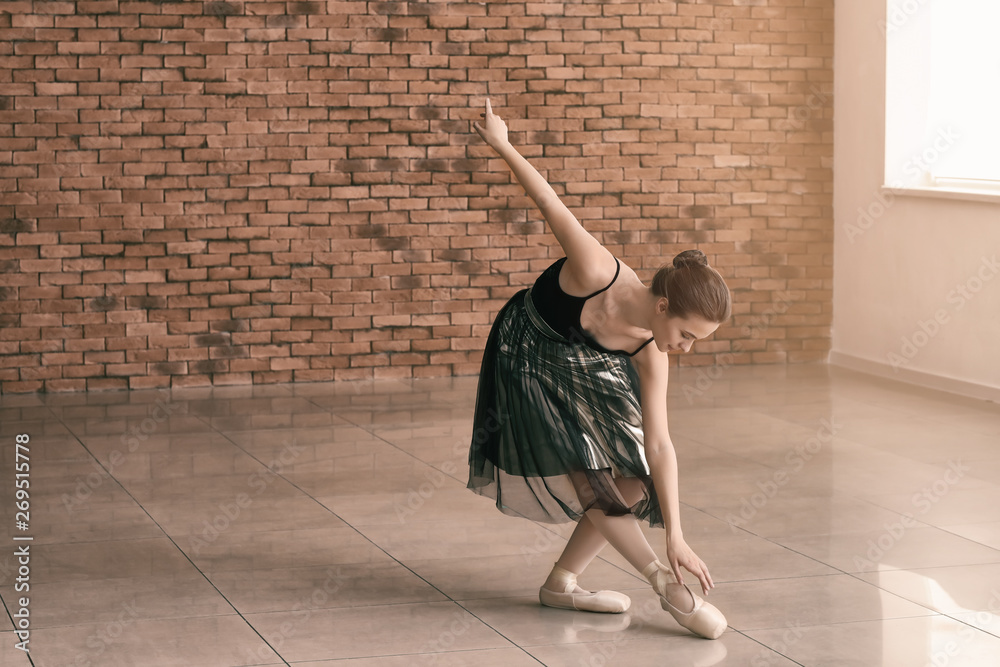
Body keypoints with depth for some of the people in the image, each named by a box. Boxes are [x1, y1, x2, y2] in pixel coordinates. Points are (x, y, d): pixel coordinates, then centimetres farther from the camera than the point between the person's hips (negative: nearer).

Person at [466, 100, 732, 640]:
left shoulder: (649, 353, -20)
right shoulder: (597, 273, -38)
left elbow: (658, 444, -16)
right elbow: (551, 204, -26)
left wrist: (675, 535, -18)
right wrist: (500, 144, -15)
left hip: (583, 372, 6)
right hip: (526, 360, -6)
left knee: (631, 481, -2)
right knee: (583, 470, -18)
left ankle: (562, 582, 10)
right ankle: (665, 584, -15)